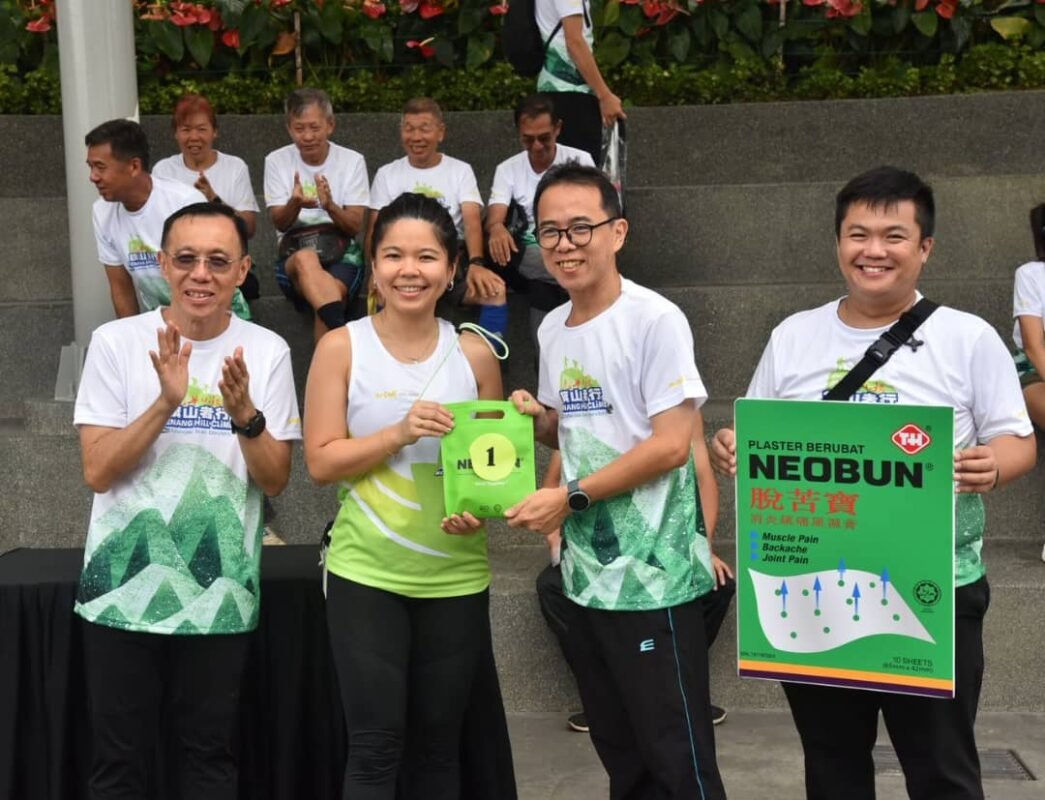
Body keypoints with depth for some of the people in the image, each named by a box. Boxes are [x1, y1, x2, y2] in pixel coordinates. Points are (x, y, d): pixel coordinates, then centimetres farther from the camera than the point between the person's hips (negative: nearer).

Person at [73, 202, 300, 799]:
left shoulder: (267, 351, -4)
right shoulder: (116, 342, -6)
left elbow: (275, 482, -4)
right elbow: (97, 472, -10)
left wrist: (244, 414, -23)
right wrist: (166, 402, -23)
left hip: (222, 594, 1)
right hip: (123, 589, 0)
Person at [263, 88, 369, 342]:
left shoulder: (352, 161, 3)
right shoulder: (276, 161, 4)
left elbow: (355, 226, -2)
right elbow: (280, 223, -3)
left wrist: (330, 207, -23)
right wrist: (295, 203, -26)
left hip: (342, 253, 0)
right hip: (293, 255, 0)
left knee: (332, 290, -35)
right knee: (305, 258, -38)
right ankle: (342, 332, -52)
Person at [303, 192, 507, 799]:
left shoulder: (475, 355, 2)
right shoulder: (341, 348, -3)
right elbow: (321, 462, -6)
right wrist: (398, 433, -19)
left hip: (456, 578, 2)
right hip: (366, 574, -2)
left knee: (439, 744, 13)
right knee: (376, 746, -1)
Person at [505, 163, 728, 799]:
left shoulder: (655, 320, -13)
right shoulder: (552, 329, 10)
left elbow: (671, 444, -18)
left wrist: (570, 498, -18)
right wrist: (536, 418, -1)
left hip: (653, 577, -8)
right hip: (586, 574, 8)